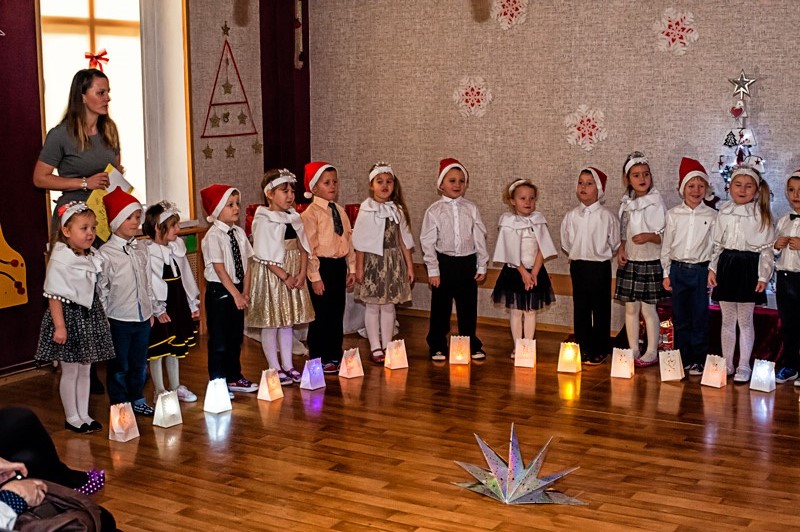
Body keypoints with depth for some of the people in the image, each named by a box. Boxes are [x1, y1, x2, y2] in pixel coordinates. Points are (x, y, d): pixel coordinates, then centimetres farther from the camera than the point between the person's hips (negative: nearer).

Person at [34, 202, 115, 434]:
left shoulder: (91, 258, 5)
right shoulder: (60, 261, -19)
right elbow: (55, 296, -19)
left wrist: (101, 319, 15)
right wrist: (59, 326, -21)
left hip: (89, 315, 7)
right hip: (70, 316, -7)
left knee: (85, 369, 14)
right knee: (70, 371, 5)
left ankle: (83, 414, 24)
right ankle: (71, 417, 17)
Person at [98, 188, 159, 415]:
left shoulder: (141, 248, 5)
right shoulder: (106, 253, -12)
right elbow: (101, 289, -11)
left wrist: (152, 310, 13)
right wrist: (103, 320, -11)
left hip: (142, 318, 6)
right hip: (119, 319, -5)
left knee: (140, 363, 17)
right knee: (119, 366, 7)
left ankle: (137, 400, 31)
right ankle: (120, 405, 19)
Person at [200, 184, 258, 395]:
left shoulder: (239, 232, 5)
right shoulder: (213, 236, -16)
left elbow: (246, 263, 6)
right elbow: (219, 269, -18)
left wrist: (245, 291, -1)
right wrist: (236, 294, -17)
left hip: (237, 291, 7)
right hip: (219, 291, -7)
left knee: (236, 337, 17)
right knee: (219, 340, 2)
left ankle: (234, 378, 30)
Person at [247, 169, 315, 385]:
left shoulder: (294, 218, 8)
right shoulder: (264, 220, -12)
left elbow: (303, 248, 6)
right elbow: (265, 256, -17)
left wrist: (301, 274, -6)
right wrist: (285, 277, -18)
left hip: (293, 276, 7)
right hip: (271, 276, -7)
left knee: (288, 322, 14)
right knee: (270, 323, 2)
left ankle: (288, 366, 22)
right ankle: (275, 369, 10)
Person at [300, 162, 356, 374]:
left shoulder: (340, 211, 11)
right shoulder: (310, 214, -11)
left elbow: (348, 240, 14)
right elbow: (309, 248, -13)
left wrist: (351, 268, 10)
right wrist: (315, 277, -16)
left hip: (339, 265, 7)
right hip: (322, 266, -7)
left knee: (337, 313, 13)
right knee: (321, 315, 1)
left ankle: (335, 355, 24)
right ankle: (318, 360, 11)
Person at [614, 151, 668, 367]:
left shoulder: (656, 203, -10)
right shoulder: (626, 203, 7)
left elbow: (665, 236, -10)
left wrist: (649, 236, -27)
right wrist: (621, 249, 0)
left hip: (650, 262, -5)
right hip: (629, 261, 5)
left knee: (647, 308, 0)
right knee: (630, 308, 9)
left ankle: (651, 352, 12)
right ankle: (633, 350, 19)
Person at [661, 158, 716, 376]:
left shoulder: (712, 216, 0)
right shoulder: (673, 214, 3)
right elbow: (666, 245, 7)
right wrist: (666, 274, 5)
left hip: (701, 270, -1)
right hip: (678, 269, 2)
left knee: (699, 318, 2)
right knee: (680, 317, 7)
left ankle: (698, 361, 12)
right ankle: (682, 359, 17)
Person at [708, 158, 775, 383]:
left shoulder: (761, 213, -5)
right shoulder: (724, 212, 6)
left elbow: (766, 247, -5)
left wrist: (763, 276, -9)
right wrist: (712, 269, 5)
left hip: (749, 267, -3)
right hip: (726, 265, 3)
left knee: (745, 320, 4)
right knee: (727, 320, 11)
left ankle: (743, 366, 13)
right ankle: (726, 364, 21)